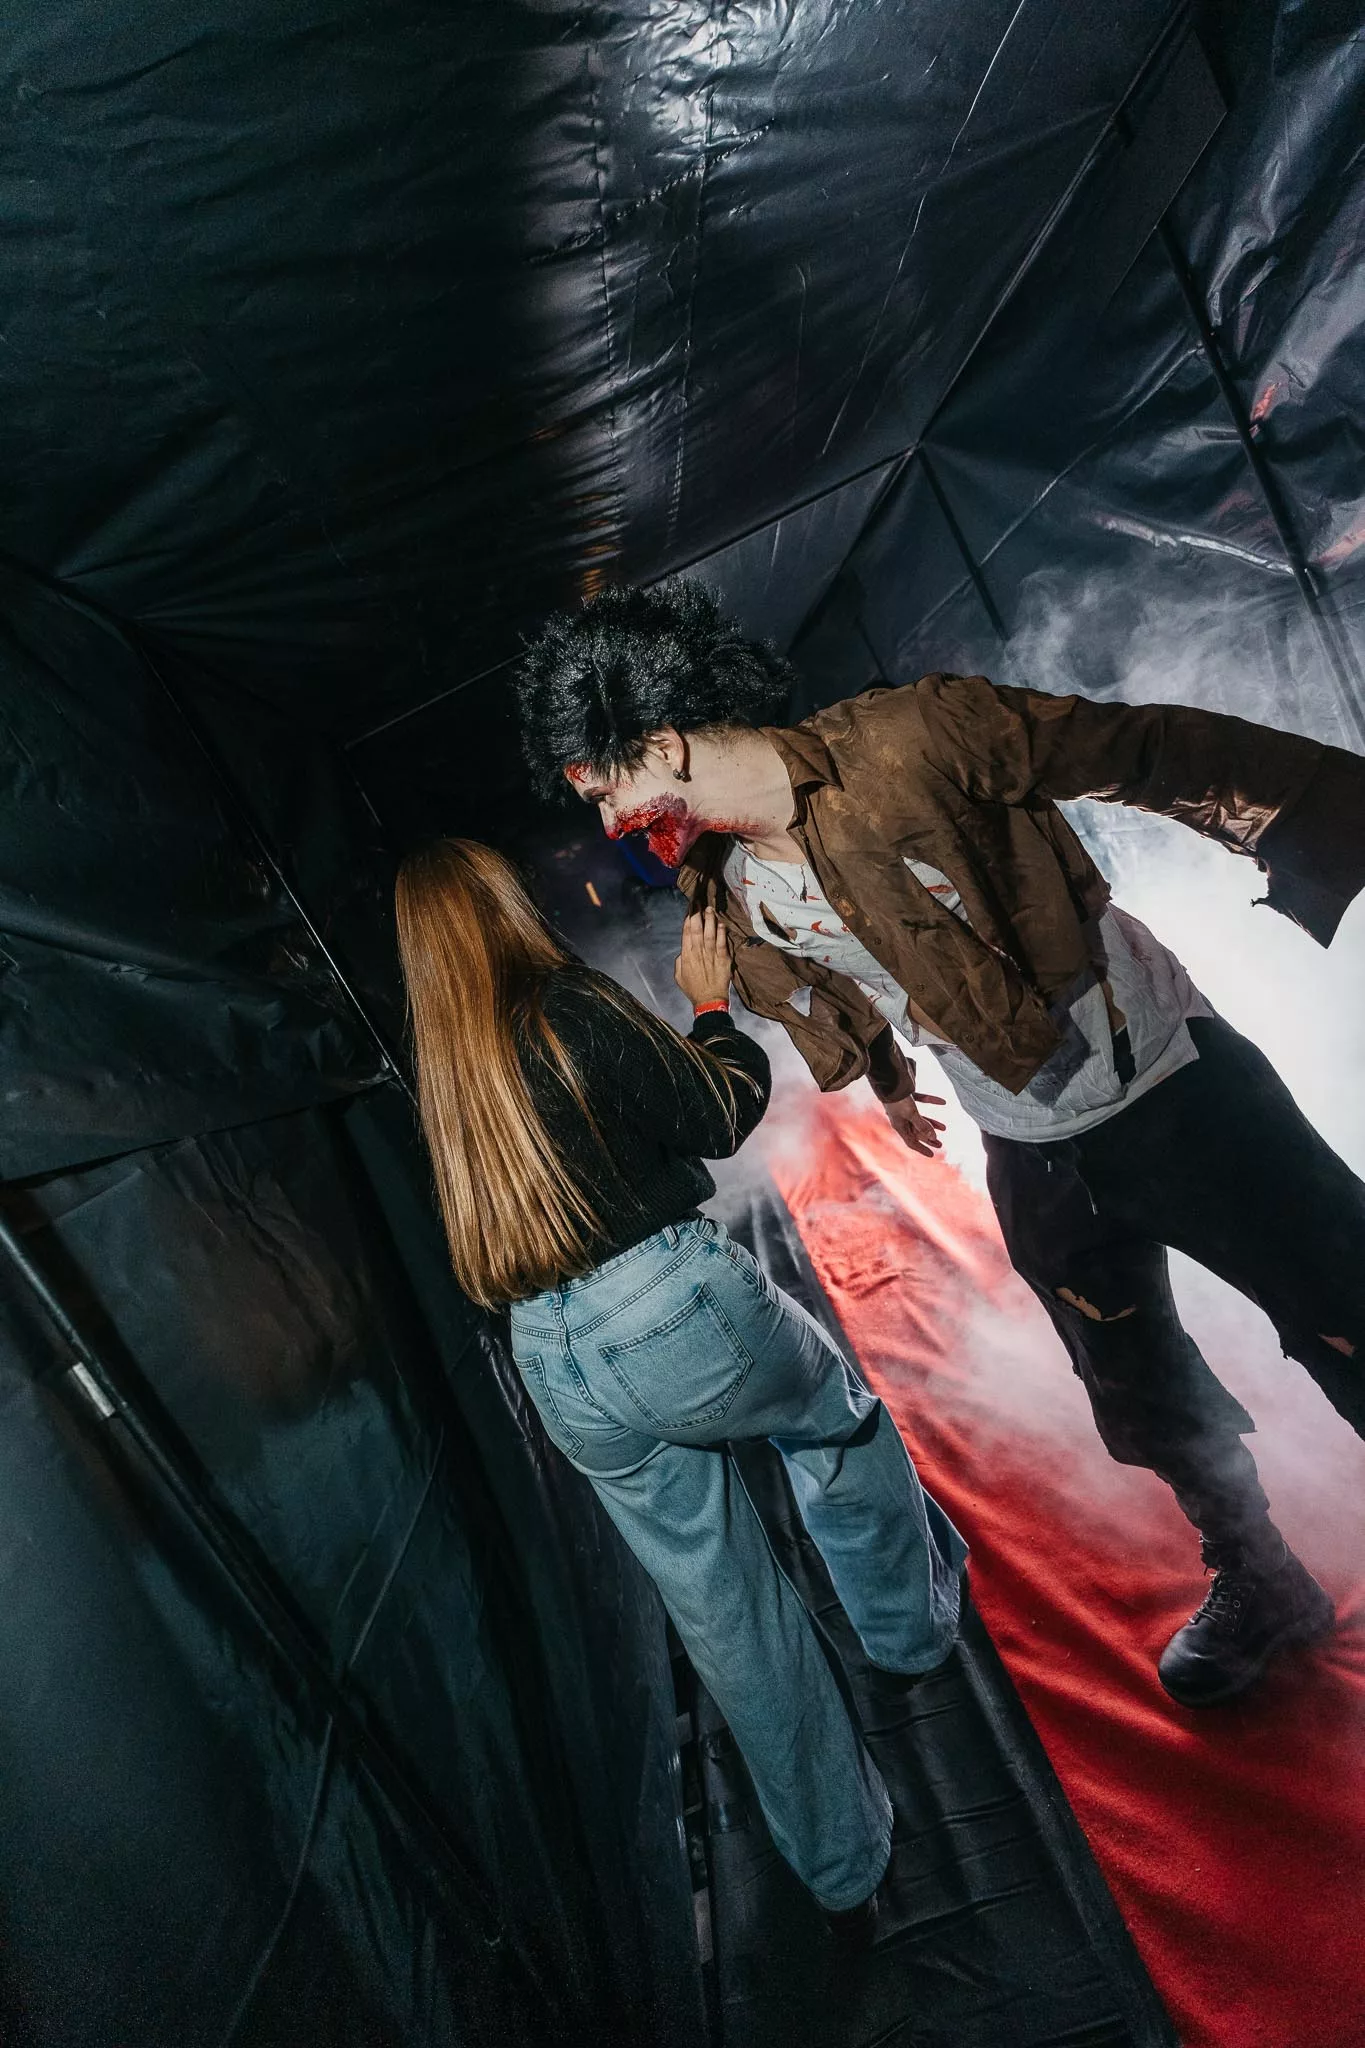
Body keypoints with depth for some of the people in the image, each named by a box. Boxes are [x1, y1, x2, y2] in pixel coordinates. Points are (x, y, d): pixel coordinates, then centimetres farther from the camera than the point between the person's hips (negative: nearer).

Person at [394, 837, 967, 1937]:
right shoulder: (572, 1007, -12)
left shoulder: (441, 1066, 9)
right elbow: (721, 1117, -5)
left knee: (729, 1618, 19)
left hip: (561, 1368, 6)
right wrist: (713, 1002, 9)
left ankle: (844, 1873, 38)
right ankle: (915, 1630, 48)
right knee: (841, 1423, 28)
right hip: (676, 1308, -6)